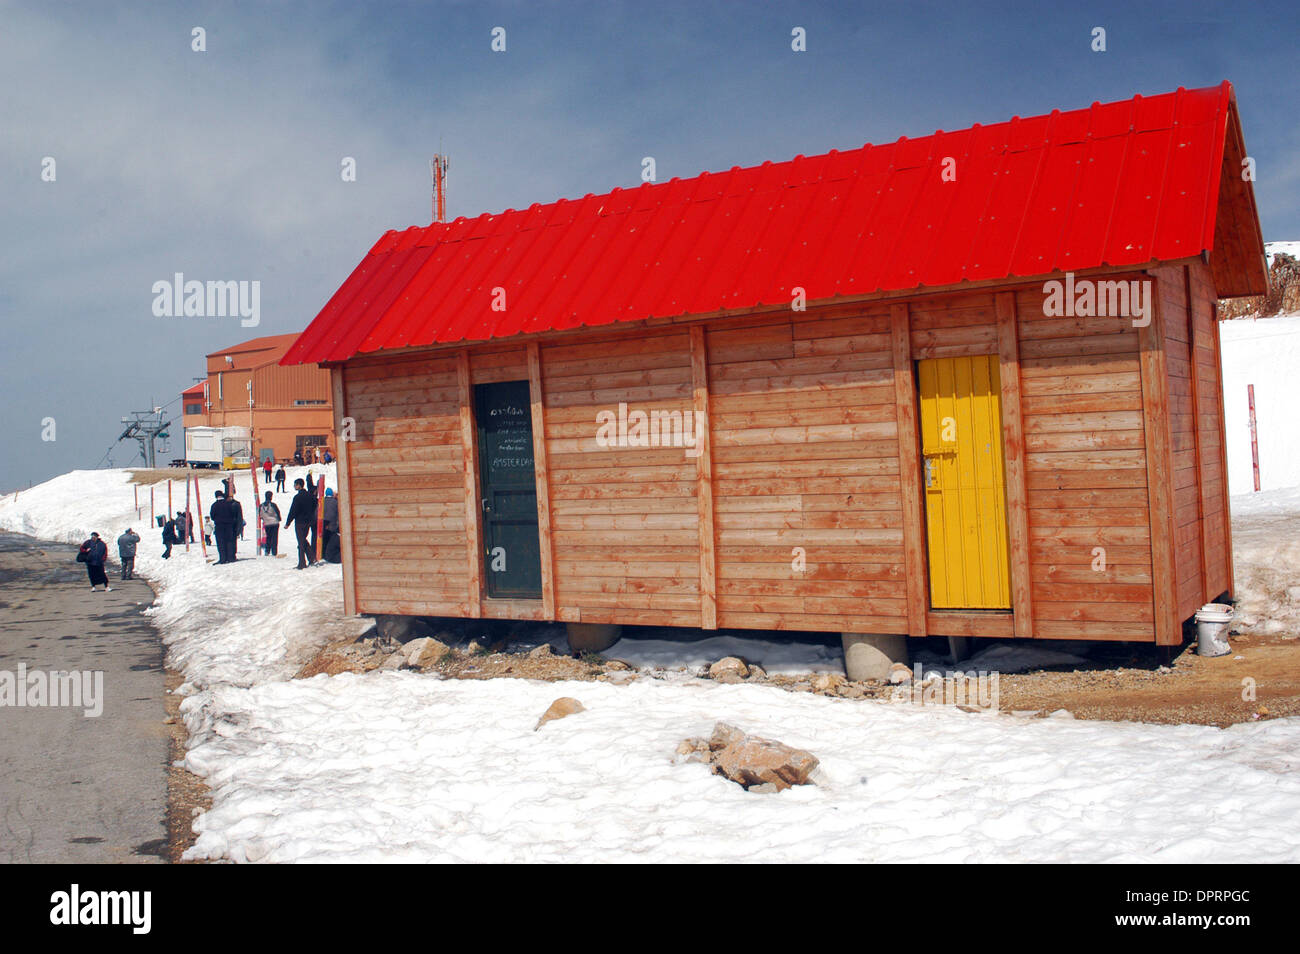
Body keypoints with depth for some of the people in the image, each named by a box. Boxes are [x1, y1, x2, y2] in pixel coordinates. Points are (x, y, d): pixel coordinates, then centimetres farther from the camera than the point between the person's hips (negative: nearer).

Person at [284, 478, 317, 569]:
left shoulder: (297, 497, -16)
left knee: (301, 542, -1)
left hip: (300, 522, -6)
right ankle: (312, 557, 10)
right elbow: (314, 507, 15)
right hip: (308, 522, 6)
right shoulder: (309, 496, 5)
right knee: (304, 540, 20)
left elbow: (293, 511, -15)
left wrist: (287, 523, -9)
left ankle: (302, 563, 0)